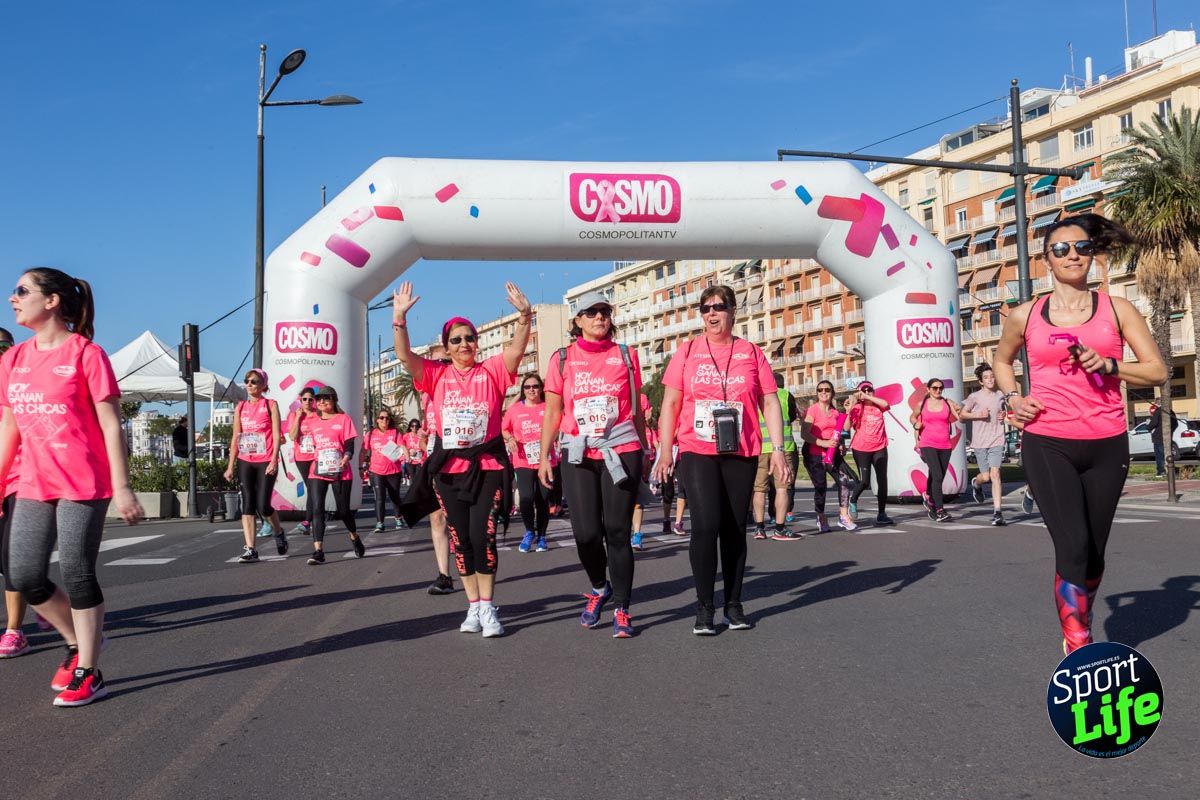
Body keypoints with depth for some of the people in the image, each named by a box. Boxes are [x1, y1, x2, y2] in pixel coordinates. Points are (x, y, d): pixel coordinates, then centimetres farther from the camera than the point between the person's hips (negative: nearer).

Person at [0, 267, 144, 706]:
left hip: (83, 484, -6)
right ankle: (78, 643, 28)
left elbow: (111, 426, -9)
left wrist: (121, 487, -13)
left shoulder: (86, 353, -8)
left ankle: (89, 674, 11)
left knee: (77, 575, -2)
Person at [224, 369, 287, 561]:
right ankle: (250, 549, -1)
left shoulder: (271, 405, 1)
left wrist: (273, 461, -13)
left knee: (263, 505, -8)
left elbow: (276, 435, -4)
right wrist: (231, 466, 8)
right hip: (245, 462, 4)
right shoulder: (240, 407, 12)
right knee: (247, 505, -1)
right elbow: (235, 438, 12)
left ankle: (279, 533, 21)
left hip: (265, 462, -4)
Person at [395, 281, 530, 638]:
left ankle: (487, 607, 4)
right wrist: (399, 318, -21)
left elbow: (516, 349, -14)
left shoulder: (492, 371, 2)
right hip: (448, 468, 2)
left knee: (483, 536, -9)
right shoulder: (437, 374, 5)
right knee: (460, 538, 8)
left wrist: (524, 315, -28)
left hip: (487, 466, -2)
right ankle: (473, 606, 19)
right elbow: (405, 355, -8)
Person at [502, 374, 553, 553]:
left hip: (545, 460, 1)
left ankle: (541, 536, 22)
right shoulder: (515, 408, 4)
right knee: (526, 497, -14)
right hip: (523, 461, 0)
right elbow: (504, 428, 13)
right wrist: (510, 439, -6)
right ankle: (529, 532, 9)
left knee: (543, 500, 5)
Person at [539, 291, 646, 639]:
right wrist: (544, 457, 1)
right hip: (578, 454, 0)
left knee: (618, 531, -2)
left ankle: (621, 610, 8)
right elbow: (552, 412, 7)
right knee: (586, 532, -4)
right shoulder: (563, 359, 7)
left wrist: (644, 452, 14)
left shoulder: (626, 356, 9)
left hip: (622, 452, 0)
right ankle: (600, 588, 26)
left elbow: (637, 409, 14)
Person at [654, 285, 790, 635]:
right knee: (706, 524, -12)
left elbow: (770, 403, 5)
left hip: (741, 453, 1)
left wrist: (778, 448, -3)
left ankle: (734, 605, 18)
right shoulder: (687, 352, 6)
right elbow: (670, 404, 5)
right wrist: (665, 450, -2)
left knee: (735, 529, 7)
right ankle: (704, 607, 0)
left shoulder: (752, 353, 7)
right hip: (697, 452, -1)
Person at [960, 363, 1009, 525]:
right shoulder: (975, 396, -4)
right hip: (980, 442, -2)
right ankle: (976, 483, 41)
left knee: (995, 474, -9)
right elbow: (962, 414, 2)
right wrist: (978, 415, -13)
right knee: (985, 477, 2)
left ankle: (997, 511, -9)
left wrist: (1003, 415, 5)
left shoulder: (1000, 395, 8)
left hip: (997, 441, 2)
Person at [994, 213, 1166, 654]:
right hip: (1047, 445, -2)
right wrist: (1013, 398, 6)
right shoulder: (1025, 315, 6)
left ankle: (1079, 628, 34)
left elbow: (1156, 370, 5)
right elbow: (1002, 360, 24)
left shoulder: (1116, 309, 6)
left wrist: (1107, 364, -13)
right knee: (1073, 548, -14)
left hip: (1107, 446, 2)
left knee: (1094, 550, 10)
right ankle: (1078, 651, -5)